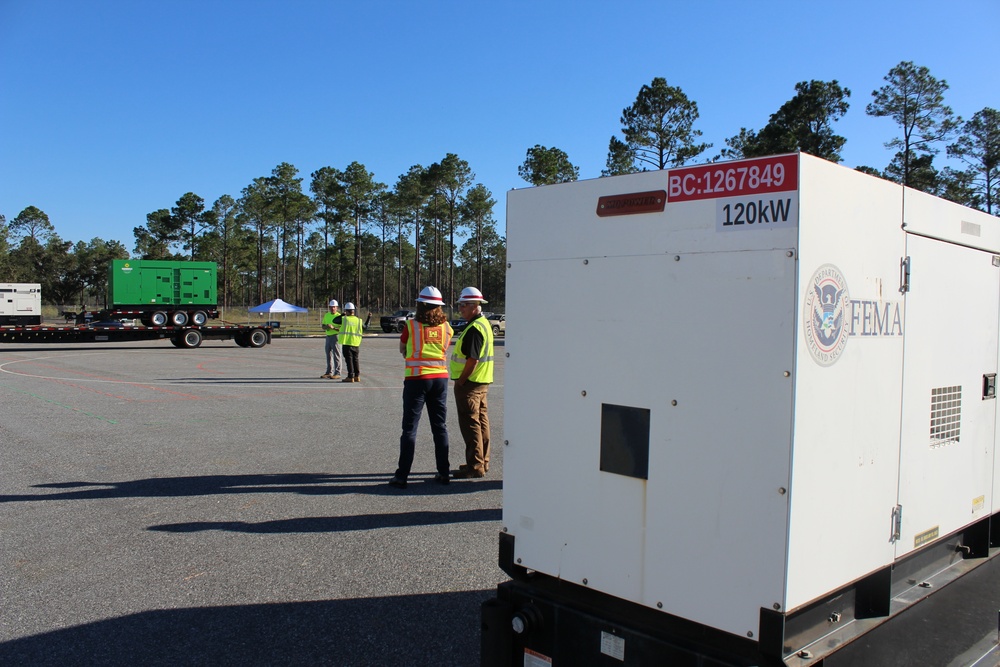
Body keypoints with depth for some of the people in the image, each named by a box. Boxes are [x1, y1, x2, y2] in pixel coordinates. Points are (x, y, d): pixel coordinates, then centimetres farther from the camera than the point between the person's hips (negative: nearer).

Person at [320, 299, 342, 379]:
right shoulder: (326, 315, 12)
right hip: (328, 336, 7)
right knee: (329, 355, 11)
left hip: (336, 336, -7)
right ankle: (329, 372, 18)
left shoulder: (339, 316, -8)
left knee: (336, 355, -6)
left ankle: (337, 373, -5)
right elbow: (323, 326, 16)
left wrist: (333, 327, -27)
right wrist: (326, 327, -7)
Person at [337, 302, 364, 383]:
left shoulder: (344, 319, -5)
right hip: (356, 343, 4)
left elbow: (334, 321, 10)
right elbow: (365, 327, 18)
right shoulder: (359, 320, 4)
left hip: (347, 343, -3)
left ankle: (350, 377, -4)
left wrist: (342, 315, 17)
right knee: (355, 360, 13)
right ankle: (357, 376, 13)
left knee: (349, 360, -2)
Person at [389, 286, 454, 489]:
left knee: (410, 428, 1)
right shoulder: (446, 328, 1)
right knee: (440, 427, 12)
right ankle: (443, 472, 16)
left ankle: (402, 476, 2)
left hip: (416, 379, -3)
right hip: (440, 378, 3)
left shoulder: (411, 325, -7)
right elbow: (445, 349, 10)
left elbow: (402, 349, 6)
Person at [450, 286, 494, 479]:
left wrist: (460, 382, -16)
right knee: (481, 421, 14)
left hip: (470, 383, -10)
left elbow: (472, 360, -24)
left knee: (470, 424, -5)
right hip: (483, 382, 10)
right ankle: (483, 462, 23)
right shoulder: (484, 324, 14)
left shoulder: (474, 329, -19)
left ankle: (475, 466, 0)